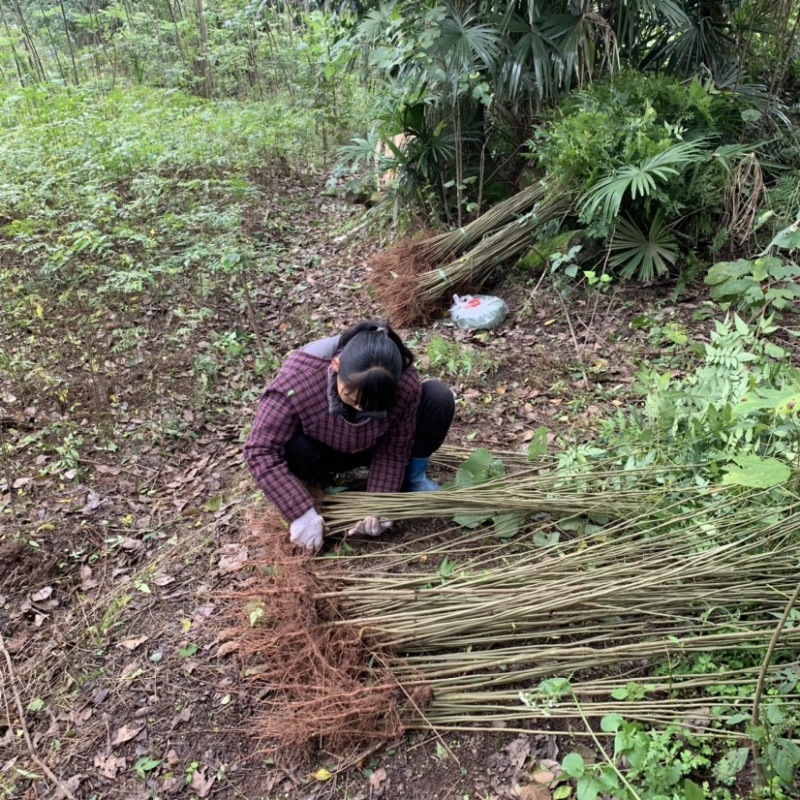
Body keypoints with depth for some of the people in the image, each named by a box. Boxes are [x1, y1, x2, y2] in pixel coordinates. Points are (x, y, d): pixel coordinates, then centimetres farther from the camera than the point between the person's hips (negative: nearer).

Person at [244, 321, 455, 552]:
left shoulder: (405, 384, -32)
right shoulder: (298, 379, -39)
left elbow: (393, 450, -20)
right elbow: (260, 449, -35)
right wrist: (302, 513, -39)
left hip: (370, 446, 2)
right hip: (322, 452, -1)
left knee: (438, 398, -24)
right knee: (296, 450, -39)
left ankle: (412, 476, -1)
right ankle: (300, 481, -3)